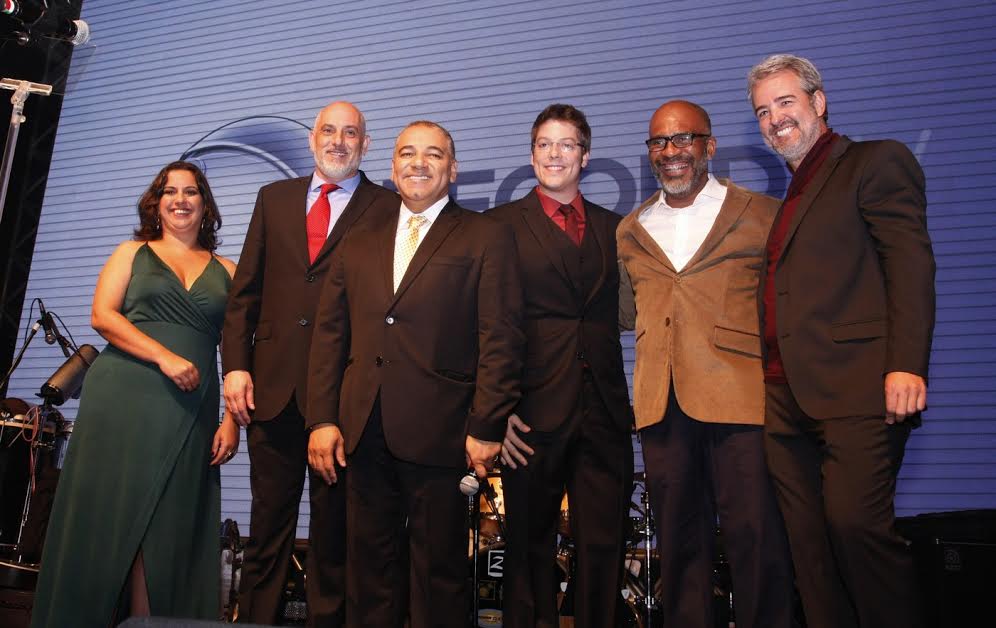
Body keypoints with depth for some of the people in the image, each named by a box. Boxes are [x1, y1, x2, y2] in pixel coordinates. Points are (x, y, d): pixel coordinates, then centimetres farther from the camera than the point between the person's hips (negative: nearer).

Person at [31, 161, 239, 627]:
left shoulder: (226, 270, 14)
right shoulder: (132, 253, 13)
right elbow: (102, 315, -1)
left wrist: (232, 418, -4)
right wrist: (165, 357, -14)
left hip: (191, 412, 1)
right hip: (122, 399, -1)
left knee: (168, 532, 1)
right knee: (110, 520, -1)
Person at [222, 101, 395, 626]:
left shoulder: (386, 208, 3)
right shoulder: (274, 198, 14)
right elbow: (245, 290, 11)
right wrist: (235, 365, 1)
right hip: (273, 385, 3)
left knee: (333, 523, 8)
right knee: (268, 521, 12)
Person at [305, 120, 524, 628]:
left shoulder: (486, 239, 1)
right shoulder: (359, 240, 14)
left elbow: (500, 340, -6)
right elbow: (329, 332, 10)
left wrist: (486, 428, -12)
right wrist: (322, 418, 2)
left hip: (440, 432, -4)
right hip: (364, 432, 4)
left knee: (439, 572, 8)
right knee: (370, 564, 14)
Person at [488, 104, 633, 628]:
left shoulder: (613, 227, 15)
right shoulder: (501, 224, 4)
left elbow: (621, 311, 14)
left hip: (604, 410, 3)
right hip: (533, 410, -2)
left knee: (604, 546, 6)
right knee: (530, 547, 7)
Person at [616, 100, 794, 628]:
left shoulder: (762, 215, 7)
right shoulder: (630, 232, 17)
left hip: (740, 398, -3)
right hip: (662, 404, 4)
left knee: (756, 539, -3)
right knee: (679, 543, 10)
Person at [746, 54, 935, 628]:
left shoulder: (877, 161, 5)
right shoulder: (791, 196, 26)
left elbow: (910, 262, -8)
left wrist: (907, 364, -19)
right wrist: (771, 383, 12)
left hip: (856, 386, -7)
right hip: (789, 397, 7)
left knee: (856, 524, -14)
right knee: (810, 543, 6)